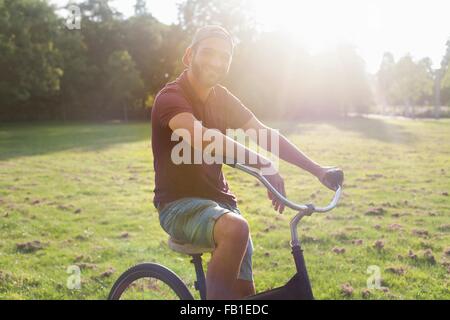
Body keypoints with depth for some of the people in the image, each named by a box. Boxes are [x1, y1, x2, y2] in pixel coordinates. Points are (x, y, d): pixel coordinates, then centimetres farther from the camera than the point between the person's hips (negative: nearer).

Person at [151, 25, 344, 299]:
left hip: (218, 199, 7)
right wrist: (264, 164, -46)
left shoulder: (222, 98, 6)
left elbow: (266, 134, 2)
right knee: (236, 228, -36)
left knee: (245, 289, 4)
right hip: (179, 204, -7)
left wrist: (318, 170, -6)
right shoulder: (171, 98, -16)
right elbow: (201, 139, -36)